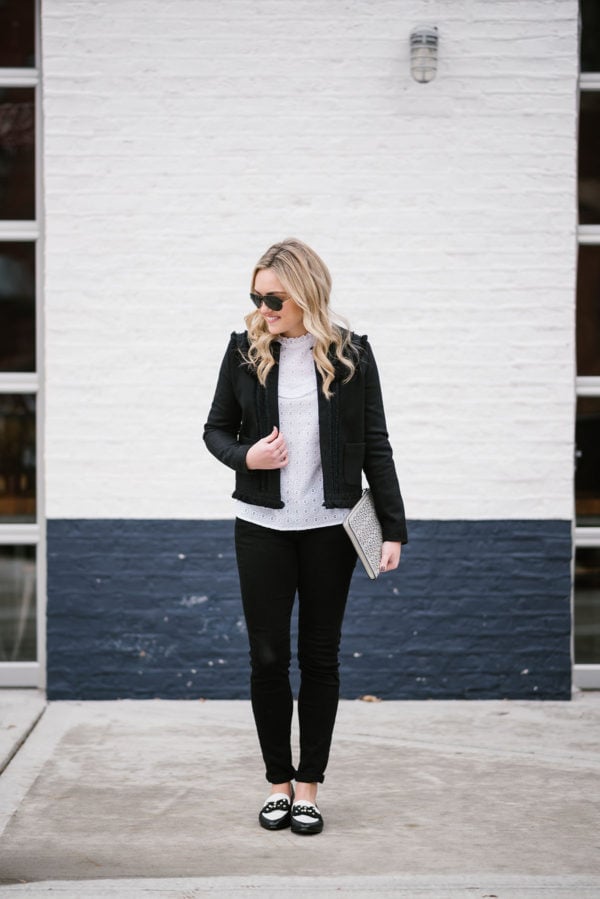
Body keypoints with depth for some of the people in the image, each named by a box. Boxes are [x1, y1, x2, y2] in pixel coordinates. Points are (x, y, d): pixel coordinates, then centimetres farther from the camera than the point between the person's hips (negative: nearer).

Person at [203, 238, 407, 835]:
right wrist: (244, 456, -12)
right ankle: (278, 782, 18)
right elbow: (216, 428, 11)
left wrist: (393, 528, -2)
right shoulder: (246, 350, 2)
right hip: (262, 525, 1)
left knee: (320, 655, 6)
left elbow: (375, 445, 2)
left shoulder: (350, 354, -1)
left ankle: (308, 786, 16)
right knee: (267, 656, 3)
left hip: (330, 527, -1)